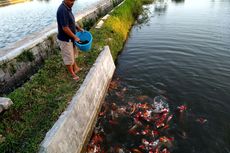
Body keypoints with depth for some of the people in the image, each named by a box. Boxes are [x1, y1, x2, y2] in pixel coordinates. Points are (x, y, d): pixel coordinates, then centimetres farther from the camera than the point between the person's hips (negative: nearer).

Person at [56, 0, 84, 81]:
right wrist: (75, 37, -19)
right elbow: (65, 28, -28)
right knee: (68, 57, 7)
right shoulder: (62, 10, -28)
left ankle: (75, 68, 43)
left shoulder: (68, 7, 2)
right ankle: (72, 74, 24)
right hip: (65, 39, -9)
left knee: (73, 54, 24)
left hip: (70, 37, 9)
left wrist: (78, 28, 9)